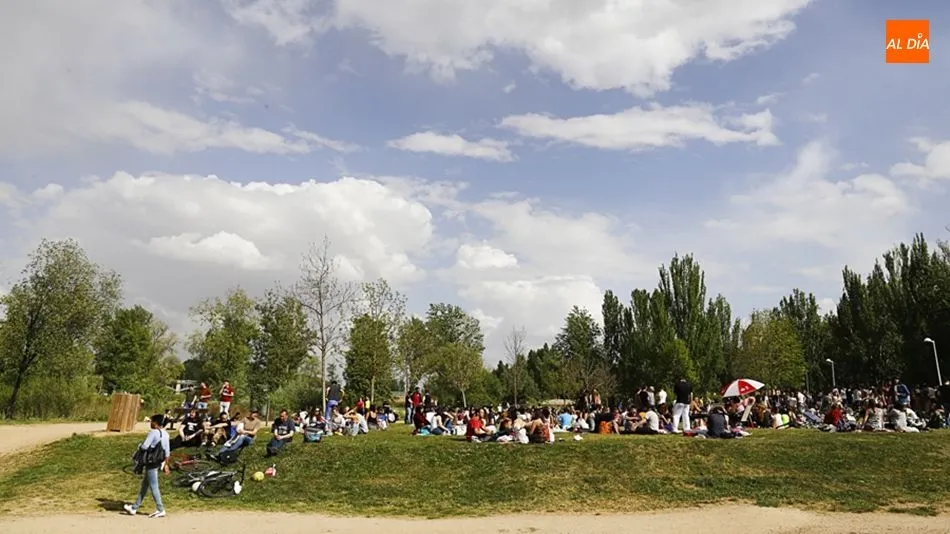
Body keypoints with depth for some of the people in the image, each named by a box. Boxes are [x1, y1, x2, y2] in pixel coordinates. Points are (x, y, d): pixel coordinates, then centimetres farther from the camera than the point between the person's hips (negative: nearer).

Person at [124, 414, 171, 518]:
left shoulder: (153, 432, -17)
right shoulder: (165, 434, 9)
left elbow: (145, 446, -23)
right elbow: (167, 451, 12)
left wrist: (140, 446, 1)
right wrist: (166, 464, 19)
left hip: (151, 463, -9)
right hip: (158, 462, 9)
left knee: (153, 487, -2)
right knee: (144, 485, 18)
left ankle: (160, 510, 2)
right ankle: (135, 508, 29)